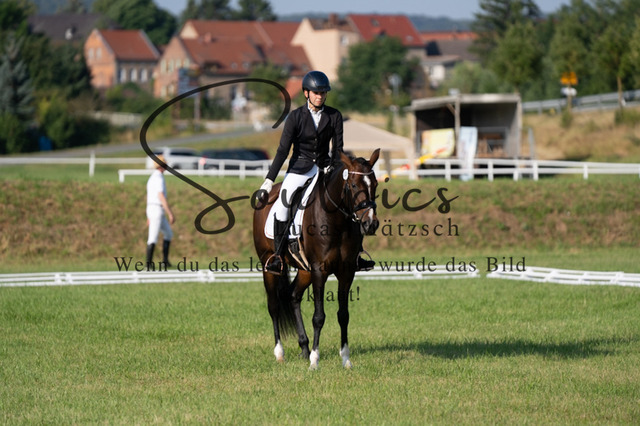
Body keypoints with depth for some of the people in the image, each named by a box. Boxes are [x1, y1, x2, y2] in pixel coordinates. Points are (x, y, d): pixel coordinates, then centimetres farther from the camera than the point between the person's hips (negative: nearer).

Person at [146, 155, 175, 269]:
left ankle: (165, 259, 13)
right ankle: (149, 264, -10)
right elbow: (162, 197, -23)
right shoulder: (159, 178, -16)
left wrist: (149, 217, 28)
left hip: (151, 209, 10)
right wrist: (170, 214, -22)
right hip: (157, 210, -10)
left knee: (168, 234, 16)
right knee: (153, 238, -9)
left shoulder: (152, 178, 18)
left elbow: (148, 197, 23)